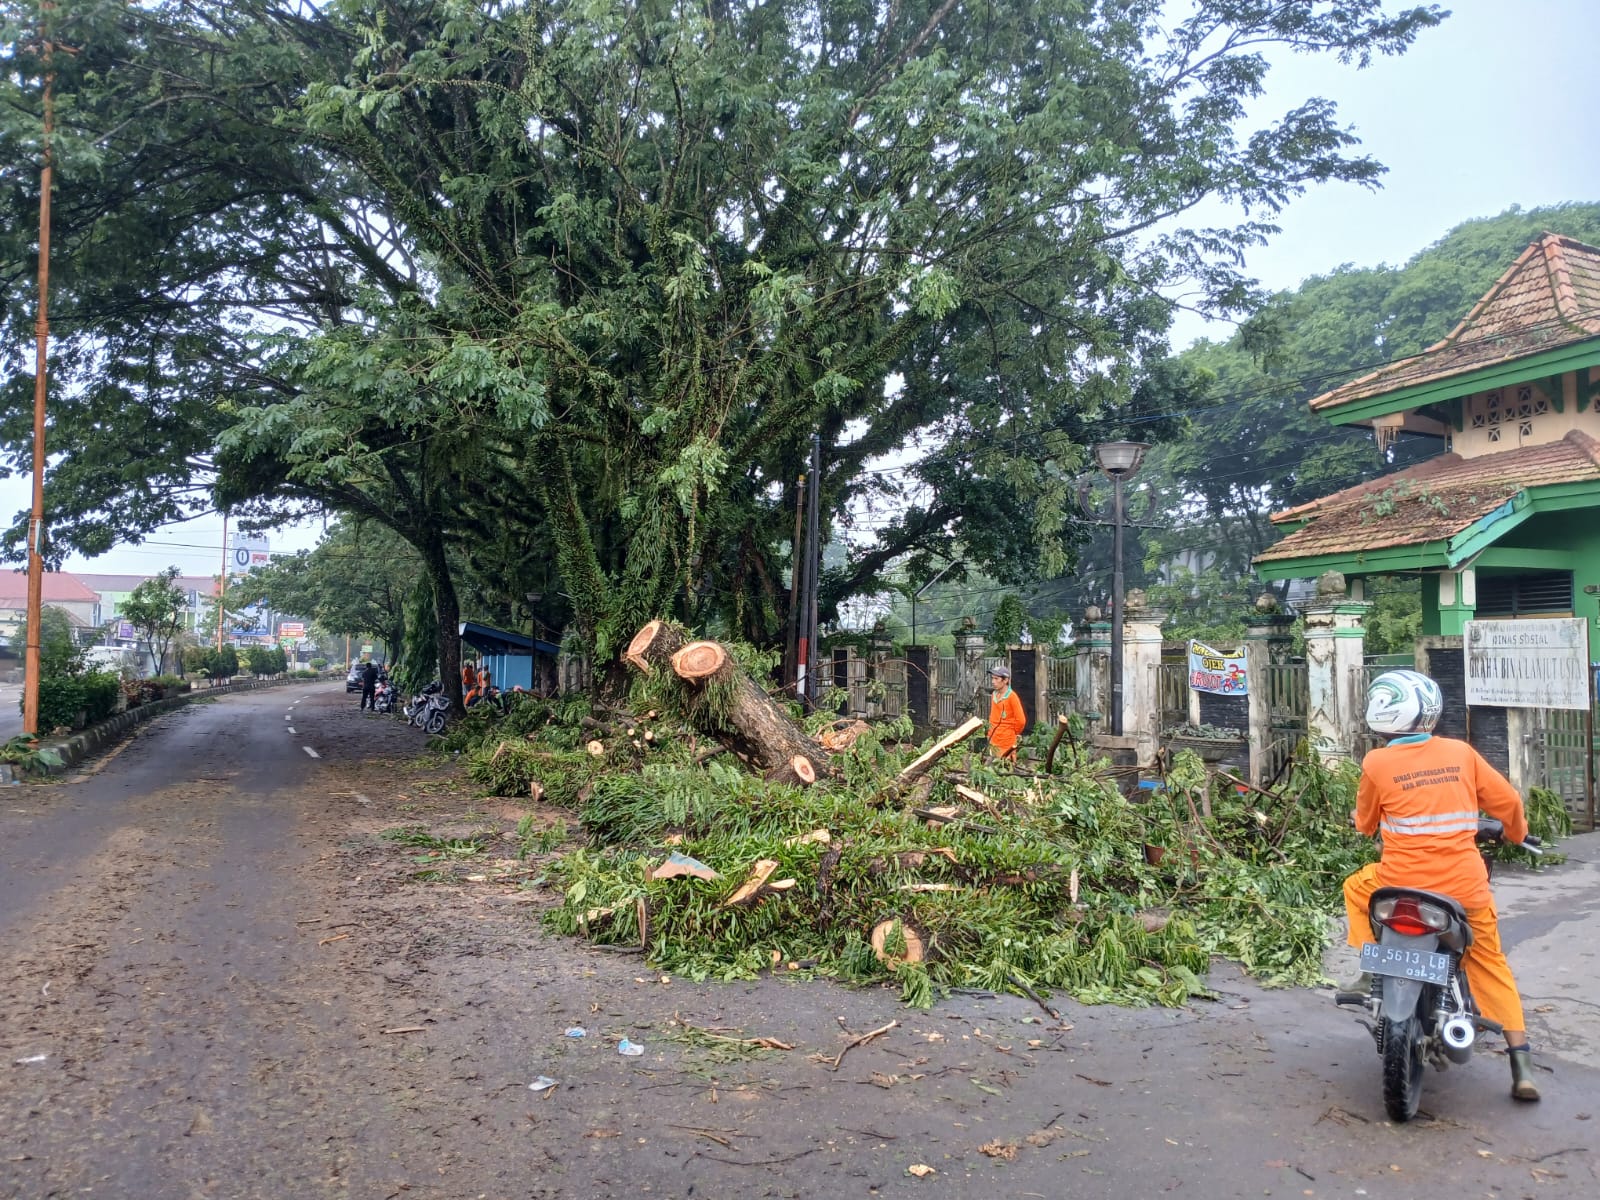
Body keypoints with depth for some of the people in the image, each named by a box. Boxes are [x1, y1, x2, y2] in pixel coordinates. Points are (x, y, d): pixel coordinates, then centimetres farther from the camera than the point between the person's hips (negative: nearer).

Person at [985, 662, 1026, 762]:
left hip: (1007, 742, -7)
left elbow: (1021, 720, -13)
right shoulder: (994, 695, 9)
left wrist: (1015, 733, 0)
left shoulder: (1012, 696, -13)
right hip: (993, 741, 7)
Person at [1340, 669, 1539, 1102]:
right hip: (1466, 888, 2)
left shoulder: (1376, 763, -5)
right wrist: (1516, 833, 29)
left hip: (1401, 884, -2)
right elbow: (1507, 801, 7)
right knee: (1490, 966, 20)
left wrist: (1366, 822, 33)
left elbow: (1366, 824, 8)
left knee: (1356, 887, 30)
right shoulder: (1461, 753, 0)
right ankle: (1522, 1065, 16)